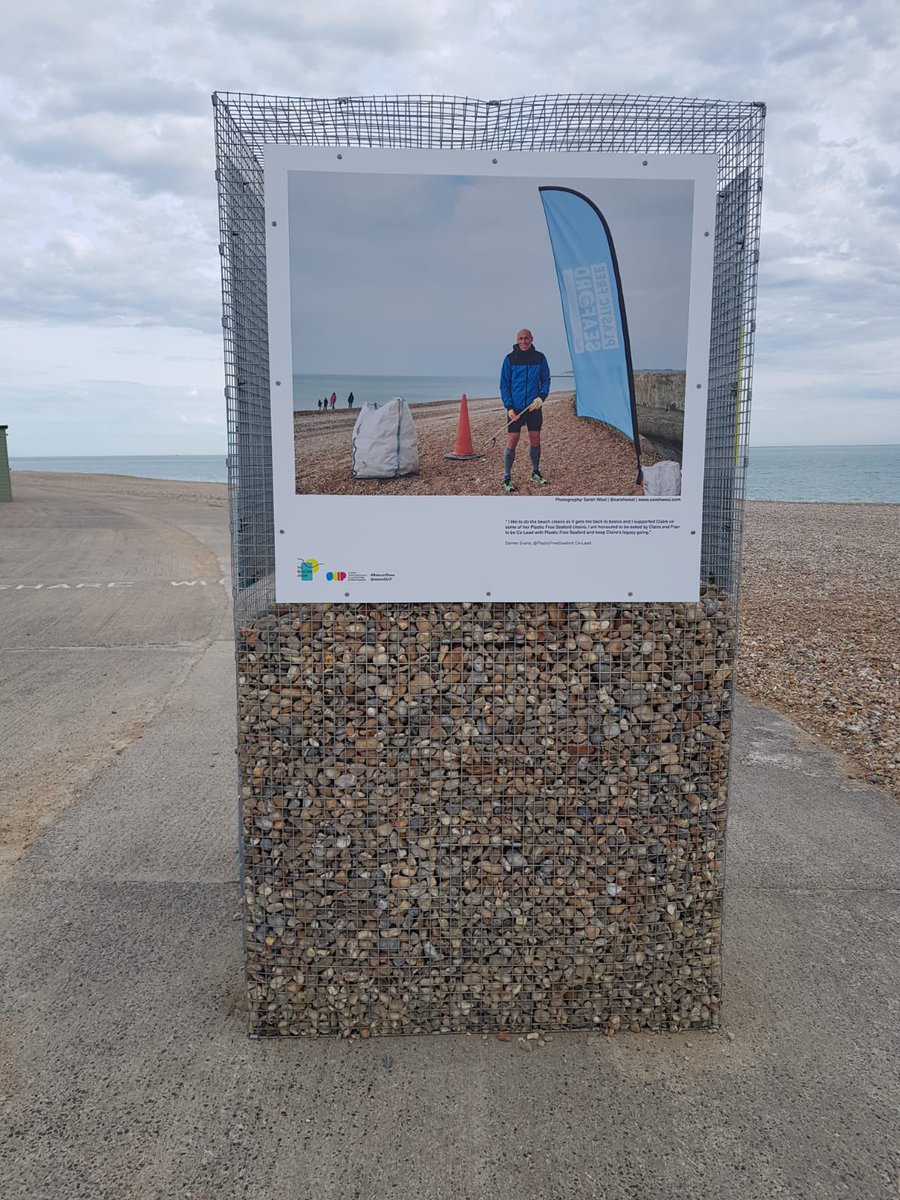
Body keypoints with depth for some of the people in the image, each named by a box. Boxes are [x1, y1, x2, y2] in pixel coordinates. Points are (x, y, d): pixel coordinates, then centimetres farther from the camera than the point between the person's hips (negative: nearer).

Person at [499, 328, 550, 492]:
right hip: (515, 408, -2)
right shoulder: (510, 359, -3)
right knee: (512, 441, -4)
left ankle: (535, 473, 26)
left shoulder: (539, 358, 3)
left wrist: (541, 397, -9)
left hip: (534, 407, 3)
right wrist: (508, 407, -11)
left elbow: (546, 380, 9)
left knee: (535, 440, 10)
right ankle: (507, 478, 2)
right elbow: (504, 385, -2)